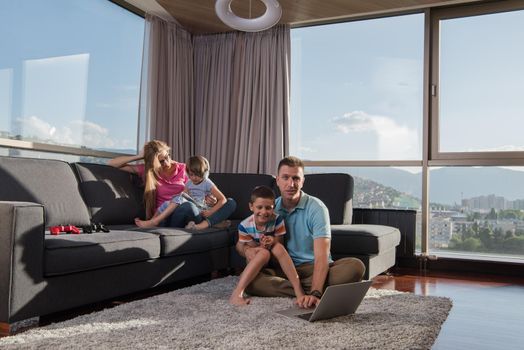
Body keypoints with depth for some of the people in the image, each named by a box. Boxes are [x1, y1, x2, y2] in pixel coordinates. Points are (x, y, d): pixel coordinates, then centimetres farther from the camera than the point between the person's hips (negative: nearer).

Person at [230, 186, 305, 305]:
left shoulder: (277, 220, -18)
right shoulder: (245, 225, -20)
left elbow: (280, 243, -11)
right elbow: (240, 246, -11)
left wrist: (272, 241, -35)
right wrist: (247, 251, -35)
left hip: (274, 260, 1)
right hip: (255, 260, -1)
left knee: (277, 247, -32)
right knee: (264, 253, -35)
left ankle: (298, 288, -35)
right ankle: (238, 292, -40)